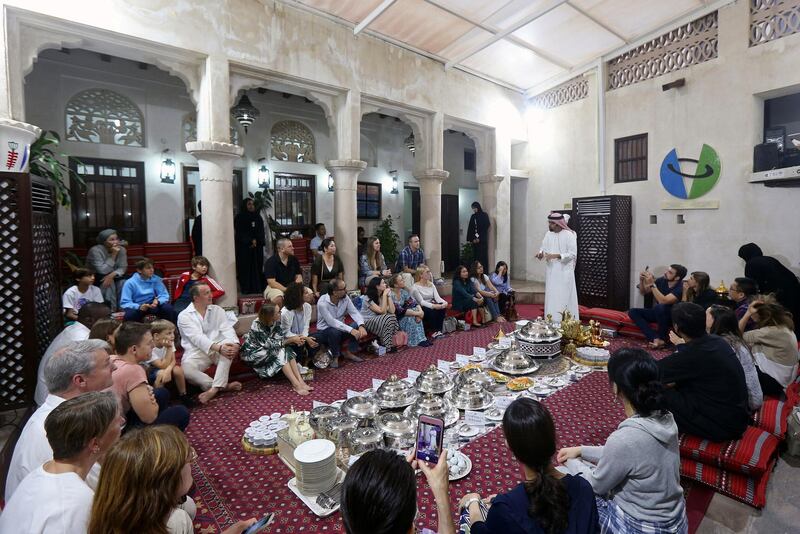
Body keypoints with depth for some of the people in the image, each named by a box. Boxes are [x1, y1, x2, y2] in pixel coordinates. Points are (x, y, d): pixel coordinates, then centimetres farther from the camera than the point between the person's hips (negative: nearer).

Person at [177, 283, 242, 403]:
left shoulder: (218, 310, 9)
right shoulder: (184, 316, -3)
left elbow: (227, 329, -3)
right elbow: (197, 337, -18)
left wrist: (235, 343, -27)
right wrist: (218, 347, -34)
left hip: (219, 348, 2)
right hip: (197, 351, -2)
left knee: (229, 345, -31)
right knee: (186, 369, -33)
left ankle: (214, 388, -32)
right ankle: (223, 386, -20)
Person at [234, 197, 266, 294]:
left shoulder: (258, 217, 11)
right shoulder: (239, 218, 0)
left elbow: (261, 232, 8)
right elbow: (239, 233, -6)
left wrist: (256, 241, -9)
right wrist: (250, 241, -13)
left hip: (257, 247, 4)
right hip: (244, 247, -3)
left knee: (257, 267, 1)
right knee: (245, 267, -4)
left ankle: (258, 288, 4)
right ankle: (246, 289, 0)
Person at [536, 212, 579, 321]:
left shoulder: (569, 235, -10)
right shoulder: (548, 234, 7)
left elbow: (573, 254, -14)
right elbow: (543, 248, 10)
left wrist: (556, 256, -23)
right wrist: (540, 254, -14)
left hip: (564, 272, -6)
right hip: (551, 272, 6)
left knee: (564, 299, -3)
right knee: (551, 299, 8)